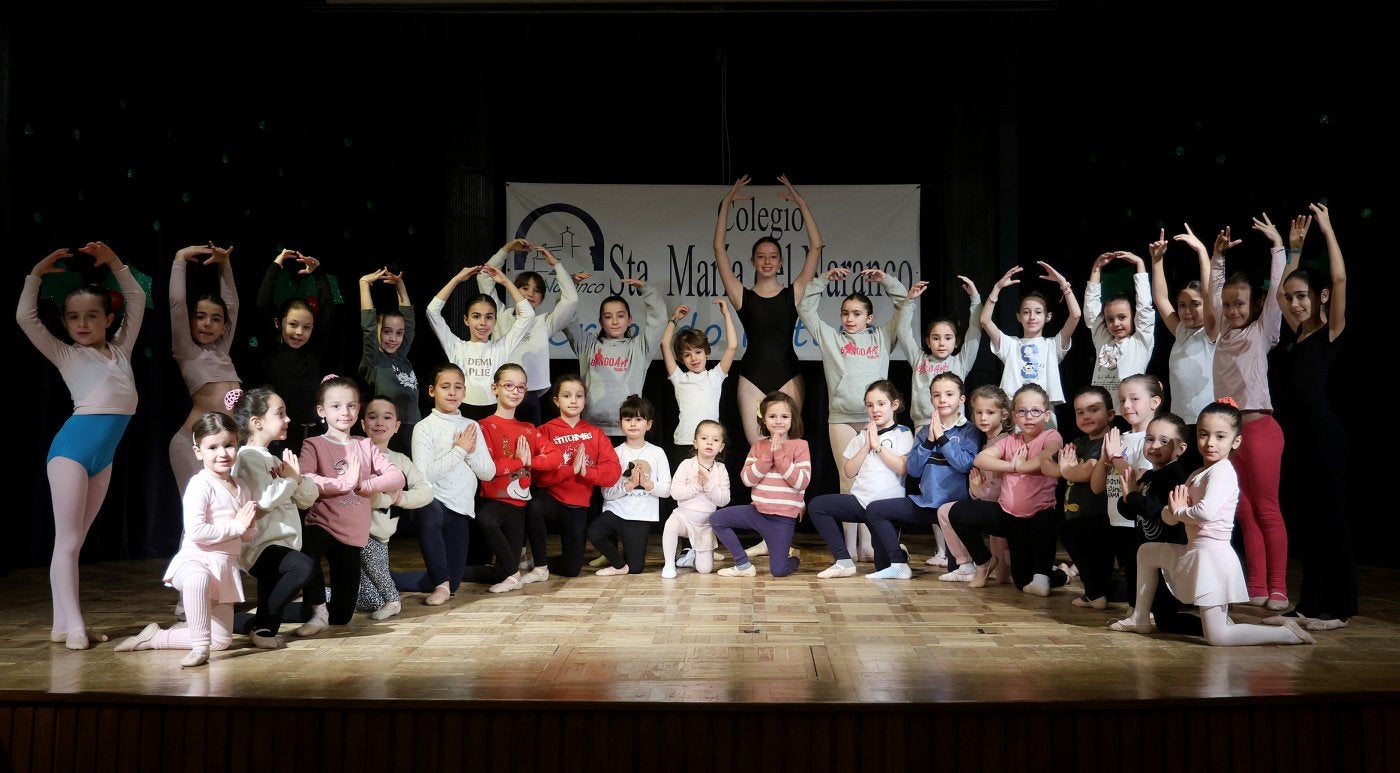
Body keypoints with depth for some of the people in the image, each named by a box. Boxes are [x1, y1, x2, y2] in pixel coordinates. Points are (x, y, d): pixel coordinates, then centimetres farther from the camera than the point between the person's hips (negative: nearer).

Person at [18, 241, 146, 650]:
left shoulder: (120, 349, 17)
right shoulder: (67, 355, 7)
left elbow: (137, 301, 20)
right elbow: (25, 317, -1)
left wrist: (114, 263, 15)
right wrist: (37, 273, 1)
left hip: (105, 452, 5)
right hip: (72, 445, -5)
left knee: (76, 539, 9)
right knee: (67, 538, -4)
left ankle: (64, 622, 12)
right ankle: (70, 625, -5)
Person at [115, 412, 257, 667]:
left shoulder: (241, 488, 8)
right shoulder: (200, 485, -14)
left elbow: (248, 535, 16)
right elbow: (195, 532, -26)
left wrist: (246, 527, -7)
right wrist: (235, 526, -20)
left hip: (225, 567, 7)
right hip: (195, 560, -7)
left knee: (222, 640, 11)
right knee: (199, 578, -46)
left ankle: (156, 637, 27)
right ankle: (200, 647, -33)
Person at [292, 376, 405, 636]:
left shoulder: (366, 446, 7)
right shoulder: (314, 445, -3)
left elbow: (397, 477, -5)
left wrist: (365, 484, -21)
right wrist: (345, 482, -27)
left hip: (354, 534, 4)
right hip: (322, 526, -3)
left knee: (342, 615, 6)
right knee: (306, 545, -41)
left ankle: (326, 613, 43)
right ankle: (318, 611, -19)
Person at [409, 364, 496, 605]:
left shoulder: (472, 427, 10)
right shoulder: (424, 427, -3)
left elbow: (489, 472, 7)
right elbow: (423, 475, -16)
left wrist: (470, 452, -10)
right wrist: (459, 450, -13)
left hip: (462, 508, 5)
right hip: (434, 500, -4)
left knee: (452, 583, 0)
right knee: (429, 514, -42)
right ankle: (441, 582, -25)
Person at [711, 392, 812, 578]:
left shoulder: (800, 445, -5)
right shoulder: (758, 447, 5)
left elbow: (802, 482, -16)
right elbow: (747, 479, -6)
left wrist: (780, 455, -18)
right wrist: (768, 455, -15)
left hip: (784, 517, -4)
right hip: (758, 510, 4)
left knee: (778, 570, -7)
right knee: (717, 519, -11)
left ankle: (794, 556, 30)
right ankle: (743, 565, 1)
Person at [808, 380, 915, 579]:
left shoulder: (902, 433, 1)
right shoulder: (862, 435, 12)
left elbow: (901, 467, -15)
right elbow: (849, 472, 4)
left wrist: (877, 445, -10)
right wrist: (866, 446, -4)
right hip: (861, 500, 4)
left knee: (884, 565, -7)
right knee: (816, 506, -17)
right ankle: (844, 562, -11)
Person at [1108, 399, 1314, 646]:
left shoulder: (1222, 471, -15)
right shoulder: (1197, 475, 13)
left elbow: (1206, 512, -31)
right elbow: (1168, 517, 11)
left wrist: (1180, 511, -11)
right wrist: (1174, 509, -13)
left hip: (1212, 555, -10)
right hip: (1194, 551, 10)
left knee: (1218, 637, -9)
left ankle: (1287, 631, 1)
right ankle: (1140, 619, 27)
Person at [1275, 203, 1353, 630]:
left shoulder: (1332, 330, -3)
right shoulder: (1298, 333, 13)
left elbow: (1339, 278, -14)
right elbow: (1280, 290, 26)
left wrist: (1327, 229, -8)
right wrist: (1295, 245, 23)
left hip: (1325, 434, -7)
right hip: (1295, 433, 7)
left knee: (1330, 518, -1)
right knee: (1305, 519, 9)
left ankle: (1337, 607, 6)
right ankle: (1311, 604, 16)